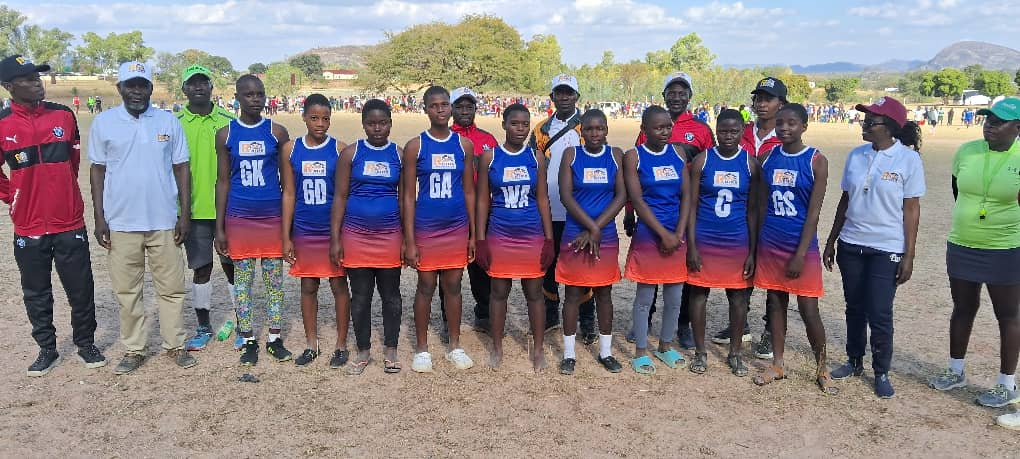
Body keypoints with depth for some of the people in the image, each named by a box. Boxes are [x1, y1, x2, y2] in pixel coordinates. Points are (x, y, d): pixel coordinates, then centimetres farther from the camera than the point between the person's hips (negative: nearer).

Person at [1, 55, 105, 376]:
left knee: (81, 290, 8)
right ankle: (47, 350, 25)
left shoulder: (64, 115, 0)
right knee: (37, 293, 11)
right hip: (28, 228, -1)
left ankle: (86, 344, 24)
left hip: (70, 223, 1)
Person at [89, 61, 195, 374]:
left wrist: (185, 214, -1)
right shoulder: (103, 122, 2)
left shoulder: (169, 122, 2)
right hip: (121, 222, 0)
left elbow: (181, 168, 4)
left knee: (171, 287, 7)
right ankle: (133, 349, 21)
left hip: (164, 221, 0)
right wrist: (99, 218, 0)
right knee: (126, 290, 8)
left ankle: (175, 345, 20)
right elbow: (97, 170, 5)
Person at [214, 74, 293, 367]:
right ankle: (249, 342, 19)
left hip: (273, 217, 0)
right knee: (242, 281, 7)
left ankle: (275, 339, 19)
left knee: (274, 279, 7)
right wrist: (220, 227, 0)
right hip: (239, 219, 0)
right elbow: (223, 181, 4)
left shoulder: (277, 132, 0)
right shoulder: (226, 134, 1)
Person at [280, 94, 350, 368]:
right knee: (308, 286, 11)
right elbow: (289, 195, 4)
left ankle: (341, 345, 18)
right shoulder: (291, 150, 2)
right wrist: (286, 238, 1)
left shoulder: (339, 149, -4)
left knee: (339, 285, 5)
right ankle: (311, 344, 24)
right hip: (304, 231, 2)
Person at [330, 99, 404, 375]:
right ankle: (363, 352, 23)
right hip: (356, 235, 0)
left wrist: (408, 239, 1)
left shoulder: (399, 155, 3)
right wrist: (335, 238, -5)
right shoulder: (351, 153, 0)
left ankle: (391, 351, 23)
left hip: (390, 235, 1)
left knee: (390, 294, 9)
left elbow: (404, 198, 6)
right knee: (360, 296, 8)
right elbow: (340, 197, 0)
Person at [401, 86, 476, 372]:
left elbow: (469, 191, 8)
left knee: (453, 286, 11)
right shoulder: (415, 146, -4)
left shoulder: (464, 144, 4)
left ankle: (455, 346, 24)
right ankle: (421, 348, 21)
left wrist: (473, 234, 5)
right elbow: (408, 195, -4)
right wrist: (409, 241, -8)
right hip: (426, 229, -2)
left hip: (457, 229, 2)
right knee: (426, 287, 7)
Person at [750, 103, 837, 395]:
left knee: (808, 309, 0)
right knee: (776, 303, 12)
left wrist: (800, 254, -14)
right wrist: (756, 245, 7)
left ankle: (822, 369, 18)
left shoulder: (816, 161, -7)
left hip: (801, 246, -4)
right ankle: (777, 365, 24)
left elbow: (813, 212, -10)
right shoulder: (768, 158, 5)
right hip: (770, 245, 4)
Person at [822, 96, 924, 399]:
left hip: (886, 249, -4)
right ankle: (854, 362, 30)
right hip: (851, 245, 4)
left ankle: (881, 373, 18)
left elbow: (911, 209, -7)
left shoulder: (908, 159, -9)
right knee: (854, 308, 14)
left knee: (879, 314, 0)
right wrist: (831, 241, 10)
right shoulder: (856, 155, 3)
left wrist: (908, 256, -9)